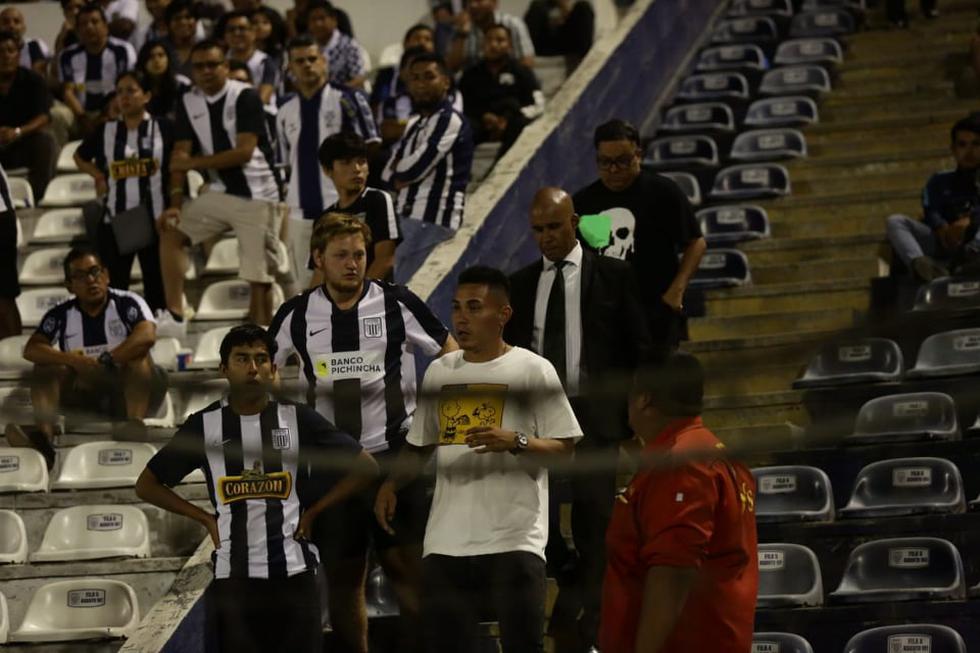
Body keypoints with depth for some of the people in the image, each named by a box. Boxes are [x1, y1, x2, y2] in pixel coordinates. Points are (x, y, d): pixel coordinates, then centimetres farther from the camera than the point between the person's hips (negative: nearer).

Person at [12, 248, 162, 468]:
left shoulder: (127, 304, -7)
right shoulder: (61, 315, 3)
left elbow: (147, 335, -26)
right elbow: (31, 350, -10)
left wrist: (105, 361, -31)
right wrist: (71, 360, -27)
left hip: (128, 390, -3)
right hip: (85, 395, 3)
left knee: (139, 356, -28)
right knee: (48, 365, -17)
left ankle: (135, 425, -47)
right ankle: (44, 435, -40)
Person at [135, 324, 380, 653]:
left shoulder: (297, 419, 3)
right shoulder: (204, 425, 4)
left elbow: (365, 466, 8)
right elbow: (147, 485, 13)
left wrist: (312, 512, 3)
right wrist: (205, 518, 4)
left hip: (293, 573, 0)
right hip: (232, 577, 0)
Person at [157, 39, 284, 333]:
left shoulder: (245, 97, -13)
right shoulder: (188, 103, 4)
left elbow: (244, 152, -20)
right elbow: (180, 154, -1)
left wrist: (194, 162, -16)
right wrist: (175, 202, -12)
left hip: (256, 195, -6)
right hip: (220, 192, 6)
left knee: (259, 275, -6)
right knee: (170, 231, -6)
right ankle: (174, 316, -8)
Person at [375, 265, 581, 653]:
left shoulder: (532, 370, -2)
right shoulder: (439, 372, 14)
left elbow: (565, 446, -4)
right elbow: (421, 444, 22)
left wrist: (515, 442, -21)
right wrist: (392, 483, 5)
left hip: (513, 538, -5)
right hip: (446, 541, 5)